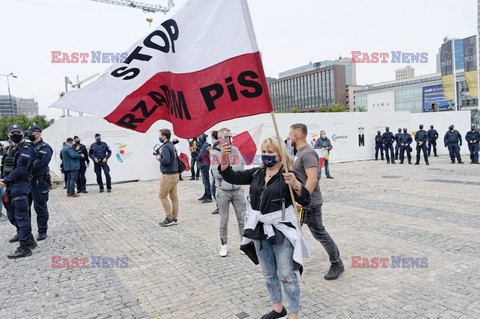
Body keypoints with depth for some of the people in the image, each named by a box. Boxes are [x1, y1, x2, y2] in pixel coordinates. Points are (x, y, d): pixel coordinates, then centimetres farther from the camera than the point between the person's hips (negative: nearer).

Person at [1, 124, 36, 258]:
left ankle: (25, 246, -5)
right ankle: (21, 233, 44)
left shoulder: (26, 149, -11)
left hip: (20, 186, -9)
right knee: (11, 214, 21)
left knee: (22, 216, -8)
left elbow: (20, 170, -20)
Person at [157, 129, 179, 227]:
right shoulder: (171, 145, 14)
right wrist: (161, 155, 8)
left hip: (168, 175, -9)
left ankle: (169, 218, 0)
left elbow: (166, 160, -26)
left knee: (162, 195, -1)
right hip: (175, 174, 9)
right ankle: (174, 218, 14)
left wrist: (159, 158, -7)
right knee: (174, 196, 9)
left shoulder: (165, 147, -15)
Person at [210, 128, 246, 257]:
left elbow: (240, 167, -9)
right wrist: (232, 168, -11)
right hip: (223, 191, -2)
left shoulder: (235, 150, 4)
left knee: (242, 218, 8)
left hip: (237, 190, 2)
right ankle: (224, 244, 23)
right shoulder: (214, 153, -5)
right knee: (223, 220, 8)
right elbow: (216, 173, -15)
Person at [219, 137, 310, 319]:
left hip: (281, 230, -6)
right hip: (260, 229, 6)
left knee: (287, 275, 0)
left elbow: (305, 201, -20)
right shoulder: (256, 173, 4)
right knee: (268, 273, 18)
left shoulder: (288, 175, -11)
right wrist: (225, 158, -18)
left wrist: (296, 185, -40)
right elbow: (231, 177, -1)